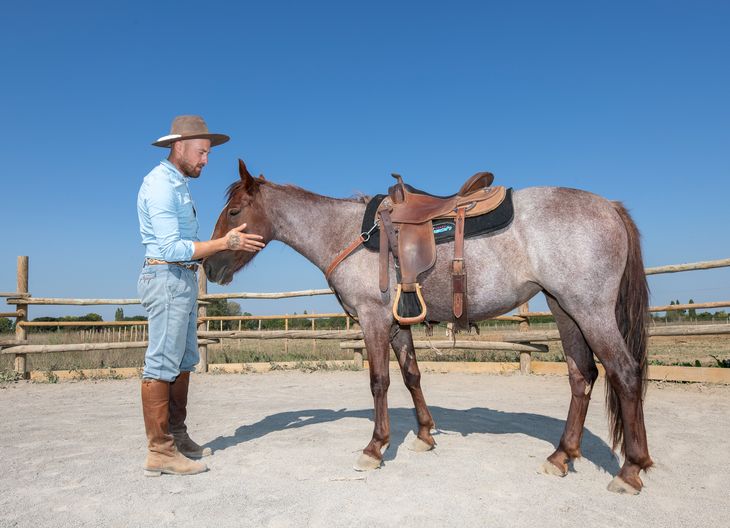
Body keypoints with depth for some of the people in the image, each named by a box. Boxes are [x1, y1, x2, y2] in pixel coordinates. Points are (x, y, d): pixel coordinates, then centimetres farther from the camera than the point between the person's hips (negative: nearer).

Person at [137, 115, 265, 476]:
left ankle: (177, 436, 25)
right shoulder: (160, 185, -14)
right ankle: (159, 451, 2)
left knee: (184, 362, 14)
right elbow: (172, 248, -21)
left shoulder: (177, 184, 16)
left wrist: (228, 245, 12)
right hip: (168, 278, -10)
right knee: (162, 364, -6)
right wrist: (225, 243, -22)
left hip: (183, 280, 10)